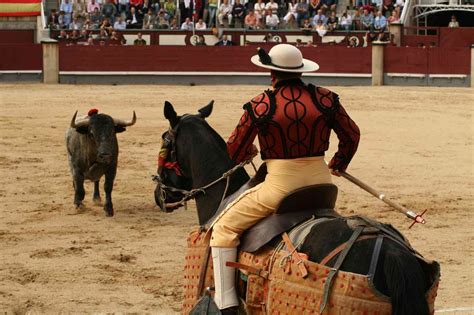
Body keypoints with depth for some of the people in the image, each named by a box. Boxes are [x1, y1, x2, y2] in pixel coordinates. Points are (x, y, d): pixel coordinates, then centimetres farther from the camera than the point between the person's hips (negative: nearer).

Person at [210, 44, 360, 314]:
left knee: (224, 228, 8)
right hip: (321, 183, 5)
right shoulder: (325, 99, 0)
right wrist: (338, 166, 31)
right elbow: (352, 137, 12)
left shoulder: (261, 105, -9)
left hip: (280, 186, -4)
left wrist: (249, 153, 25)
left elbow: (234, 153, 0)